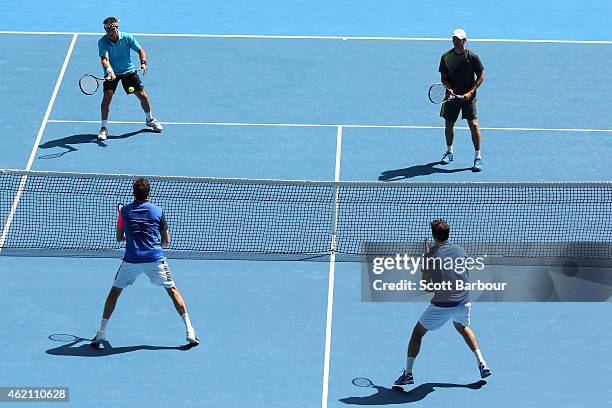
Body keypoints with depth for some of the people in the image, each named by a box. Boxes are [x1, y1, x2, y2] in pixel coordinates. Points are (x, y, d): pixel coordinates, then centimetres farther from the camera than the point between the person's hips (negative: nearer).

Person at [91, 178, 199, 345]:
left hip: (131, 260, 0)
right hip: (155, 259, 0)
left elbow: (119, 238, 16)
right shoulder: (157, 211, 6)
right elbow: (166, 240, 10)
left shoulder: (124, 211, 7)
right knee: (172, 290, 13)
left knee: (115, 291, 17)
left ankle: (102, 332, 12)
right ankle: (189, 330, 6)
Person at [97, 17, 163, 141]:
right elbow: (104, 59, -29)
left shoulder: (127, 38, -12)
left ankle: (150, 119, 29)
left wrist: (143, 62, -22)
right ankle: (104, 128, -8)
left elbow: (140, 50, -3)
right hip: (112, 73, -2)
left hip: (128, 71, 2)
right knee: (107, 97, -20)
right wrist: (109, 70, -47)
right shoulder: (102, 42, -17)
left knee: (142, 95, 2)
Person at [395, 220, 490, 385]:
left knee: (417, 333, 14)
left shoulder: (430, 255, -9)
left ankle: (408, 373, 9)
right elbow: (466, 277, 14)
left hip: (441, 305, -5)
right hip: (464, 302, 5)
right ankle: (482, 364, 27)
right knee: (462, 326, 36)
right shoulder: (460, 250, 4)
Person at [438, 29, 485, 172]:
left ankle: (478, 157, -7)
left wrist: (470, 92, -13)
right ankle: (449, 152, 34)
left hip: (468, 96, -3)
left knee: (473, 124, -12)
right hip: (452, 96, 3)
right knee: (448, 124, 10)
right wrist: (449, 89, -14)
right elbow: (443, 77, 5)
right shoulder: (446, 57, -1)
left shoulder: (472, 57, -7)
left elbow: (480, 77, -2)